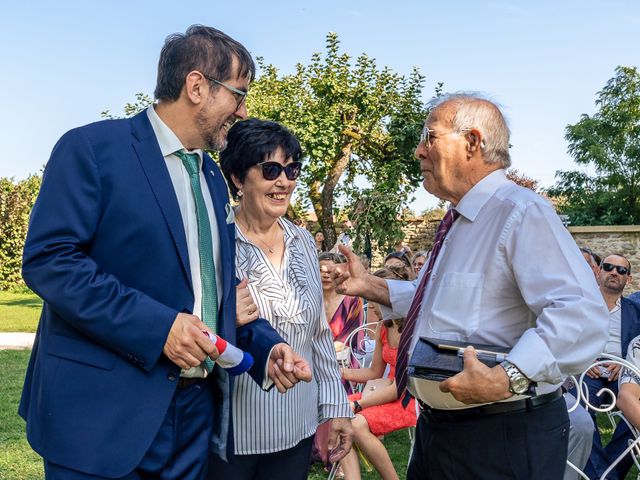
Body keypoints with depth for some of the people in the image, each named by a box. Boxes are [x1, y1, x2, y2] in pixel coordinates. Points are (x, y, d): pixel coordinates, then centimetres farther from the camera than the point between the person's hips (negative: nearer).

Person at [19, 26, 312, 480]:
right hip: (103, 409, -7)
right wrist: (158, 327, -22)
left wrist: (266, 346, 1)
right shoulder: (93, 147, -8)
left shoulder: (212, 176, 15)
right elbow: (47, 258, -17)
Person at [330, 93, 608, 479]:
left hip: (505, 437, -9)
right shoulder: (456, 223, 14)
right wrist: (370, 286, 17)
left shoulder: (522, 213, -19)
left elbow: (580, 315, -30)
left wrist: (507, 378, -39)